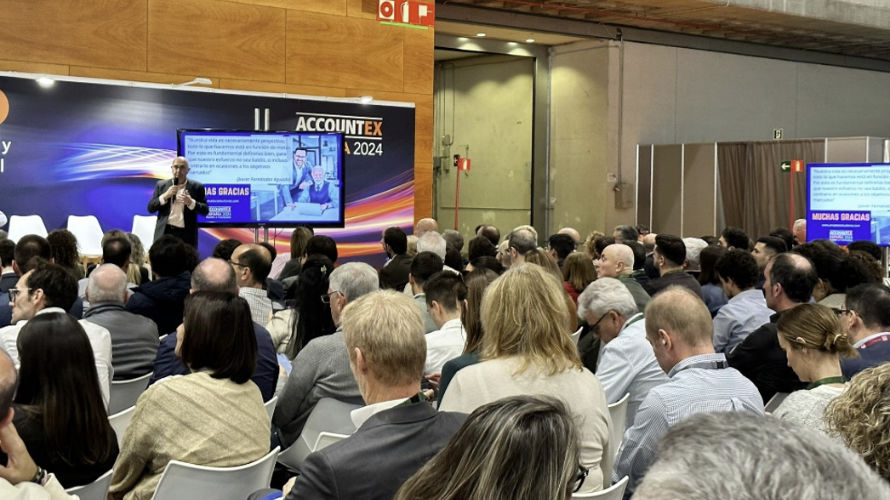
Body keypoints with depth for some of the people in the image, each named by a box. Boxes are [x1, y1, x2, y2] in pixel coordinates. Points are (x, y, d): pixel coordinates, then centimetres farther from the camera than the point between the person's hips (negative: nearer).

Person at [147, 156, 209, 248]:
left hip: (186, 236, -1)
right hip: (164, 233, 1)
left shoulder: (197, 187, 7)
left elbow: (205, 210, 3)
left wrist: (191, 202, -15)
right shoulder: (161, 185, 12)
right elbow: (150, 208, 7)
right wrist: (165, 196, -8)